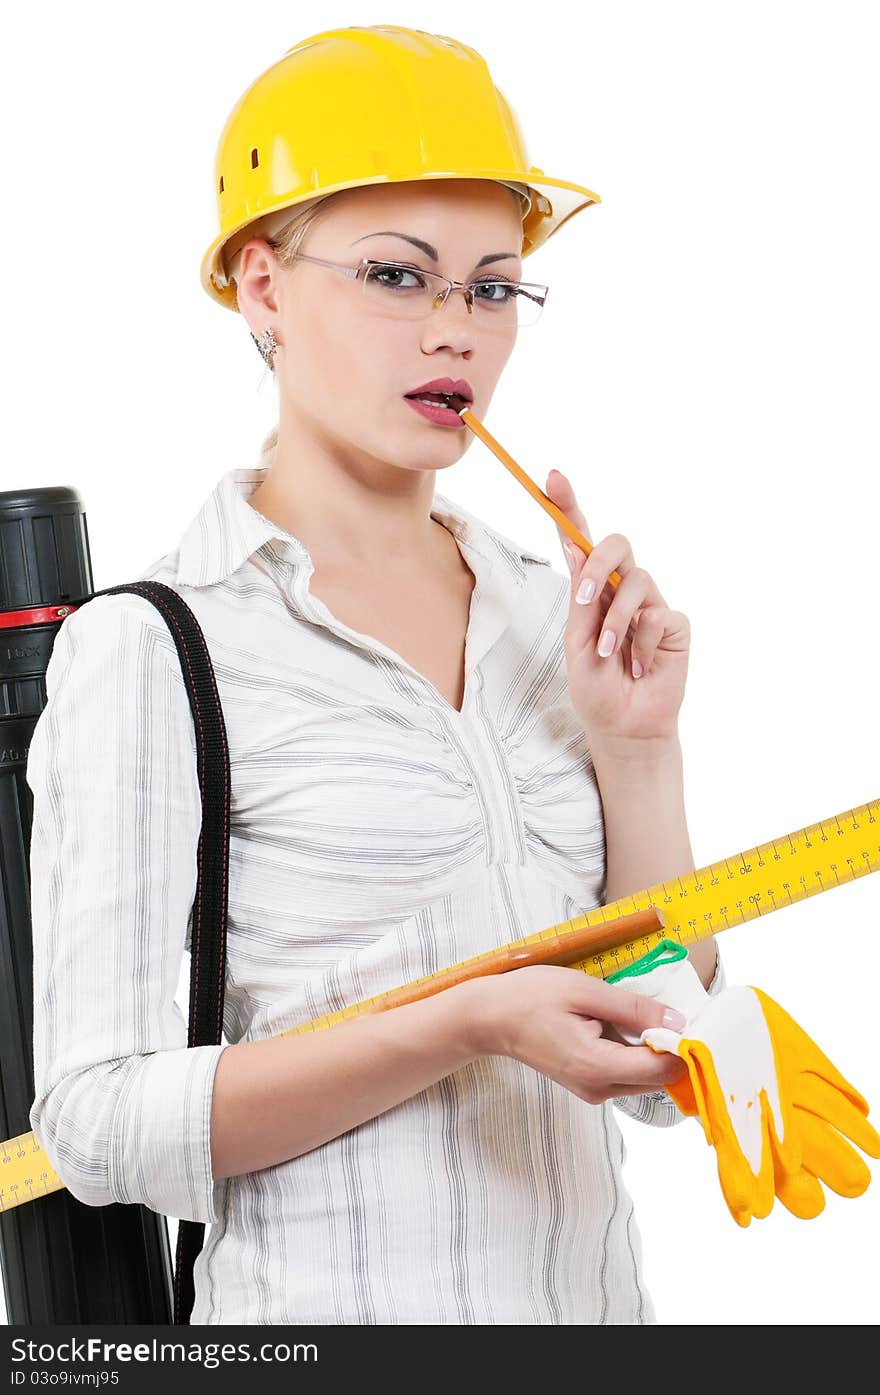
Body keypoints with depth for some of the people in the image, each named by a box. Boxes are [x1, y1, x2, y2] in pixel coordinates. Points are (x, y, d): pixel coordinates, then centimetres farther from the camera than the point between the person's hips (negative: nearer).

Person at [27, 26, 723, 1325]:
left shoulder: (550, 614, 1)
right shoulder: (151, 647, -13)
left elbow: (665, 1078, 2)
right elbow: (101, 1121, -16)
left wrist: (640, 751, -9)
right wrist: (467, 1027, -24)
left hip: (597, 1286, 5)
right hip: (322, 1301, -5)